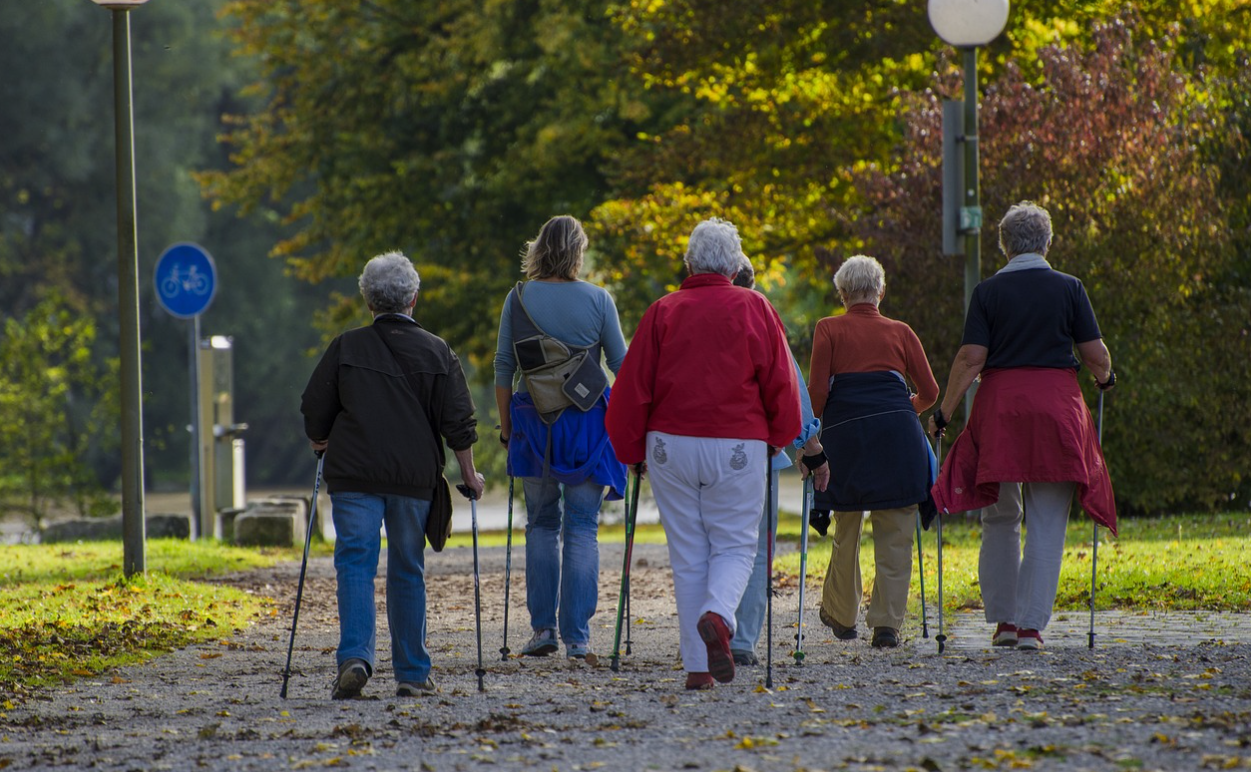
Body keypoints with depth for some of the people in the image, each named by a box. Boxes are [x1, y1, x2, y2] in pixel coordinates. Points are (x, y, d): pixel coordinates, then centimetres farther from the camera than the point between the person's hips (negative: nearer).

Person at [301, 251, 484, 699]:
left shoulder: (345, 348, 1)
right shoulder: (437, 353, 3)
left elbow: (315, 411, 5)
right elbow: (458, 422, 1)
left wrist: (322, 445, 24)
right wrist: (469, 475, 11)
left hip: (353, 476, -1)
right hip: (415, 477, 1)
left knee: (355, 564, -2)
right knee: (407, 570, 10)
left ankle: (355, 656, -22)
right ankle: (412, 673, 12)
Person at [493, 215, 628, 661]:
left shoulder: (519, 299, 0)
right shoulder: (597, 300, -3)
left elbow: (503, 369, 2)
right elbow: (622, 365, 3)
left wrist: (506, 426, 11)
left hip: (534, 423, 1)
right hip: (588, 423, -1)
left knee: (541, 524, 14)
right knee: (582, 529, 3)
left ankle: (542, 627, 6)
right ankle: (577, 636, 0)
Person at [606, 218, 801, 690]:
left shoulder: (663, 312, 3)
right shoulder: (754, 309, 1)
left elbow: (633, 386, 3)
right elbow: (780, 383, 1)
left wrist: (632, 450, 14)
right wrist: (777, 438, 16)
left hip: (671, 445, 1)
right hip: (738, 447, -1)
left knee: (688, 554, 7)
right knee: (735, 545, 8)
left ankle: (698, 667, 4)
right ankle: (718, 616, -24)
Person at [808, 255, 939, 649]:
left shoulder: (829, 330, 8)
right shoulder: (900, 332, 13)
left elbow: (817, 391, 0)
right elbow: (929, 391, 13)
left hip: (845, 432, 0)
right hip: (897, 432, 0)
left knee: (846, 530, 15)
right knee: (894, 534, 3)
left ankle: (841, 615, 28)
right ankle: (887, 623, -4)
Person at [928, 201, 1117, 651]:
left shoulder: (988, 292, 0)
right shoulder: (1069, 289, 1)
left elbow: (971, 359, -6)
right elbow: (1096, 356, 2)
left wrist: (943, 412, 1)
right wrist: (1105, 379, 24)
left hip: (1000, 404, 1)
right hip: (1057, 404, 0)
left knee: (1000, 520, 14)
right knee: (1047, 525, 2)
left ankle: (1003, 619, 14)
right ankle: (1032, 625, -3)